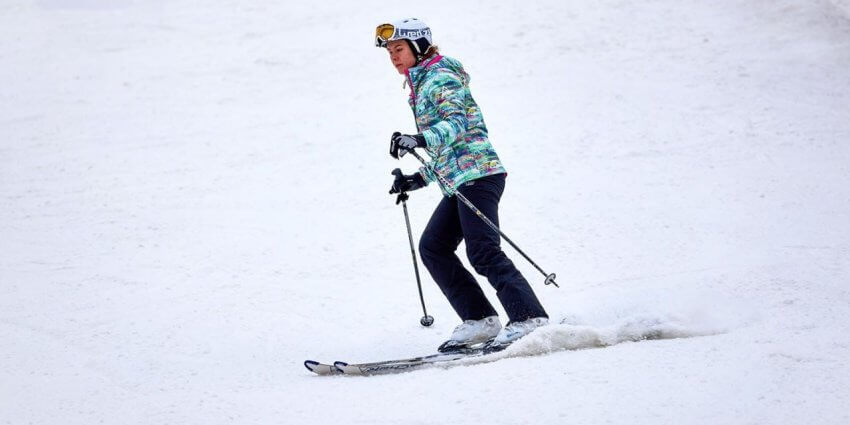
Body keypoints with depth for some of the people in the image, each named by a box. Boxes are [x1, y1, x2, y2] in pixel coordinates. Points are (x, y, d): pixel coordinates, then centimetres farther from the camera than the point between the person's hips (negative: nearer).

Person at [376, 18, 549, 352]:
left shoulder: (440, 77, -4)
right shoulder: (421, 85, 25)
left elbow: (456, 123, -21)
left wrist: (419, 140, -36)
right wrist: (418, 180, 24)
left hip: (476, 172, -10)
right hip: (457, 182, 10)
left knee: (483, 251, -18)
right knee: (433, 247, 3)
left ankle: (530, 318, -22)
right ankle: (480, 320, -1)